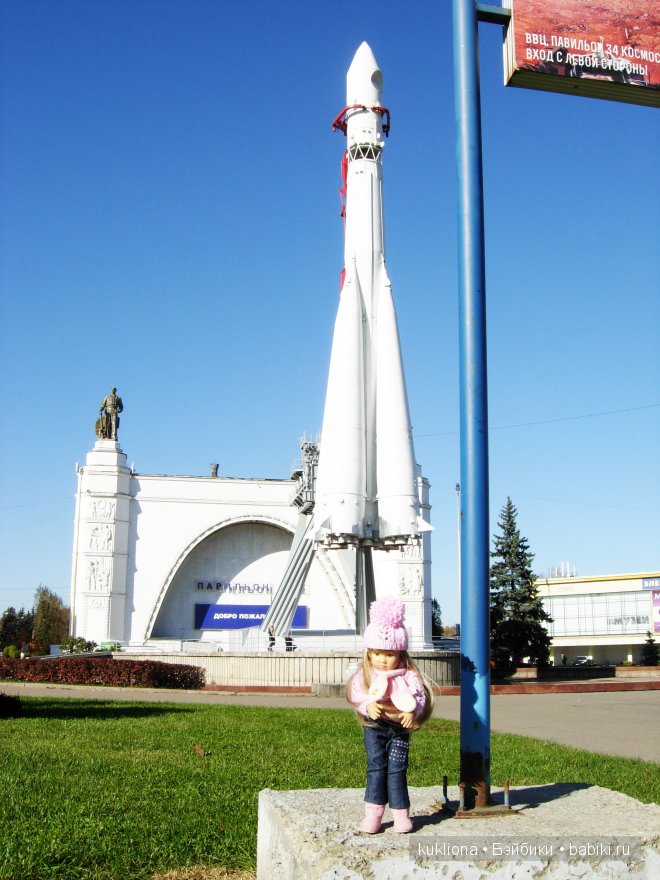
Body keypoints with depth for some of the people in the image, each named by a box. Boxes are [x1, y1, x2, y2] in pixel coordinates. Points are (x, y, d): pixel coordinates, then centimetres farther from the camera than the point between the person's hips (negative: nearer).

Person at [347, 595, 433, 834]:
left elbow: (419, 696, -12)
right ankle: (373, 813, 7)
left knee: (397, 769, 1)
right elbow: (355, 694, -13)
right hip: (374, 725, 0)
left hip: (399, 727, 0)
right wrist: (368, 706, -33)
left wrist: (413, 712, -32)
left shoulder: (408, 675, -3)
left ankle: (400, 813, 10)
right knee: (376, 767, 1)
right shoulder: (364, 675, -1)